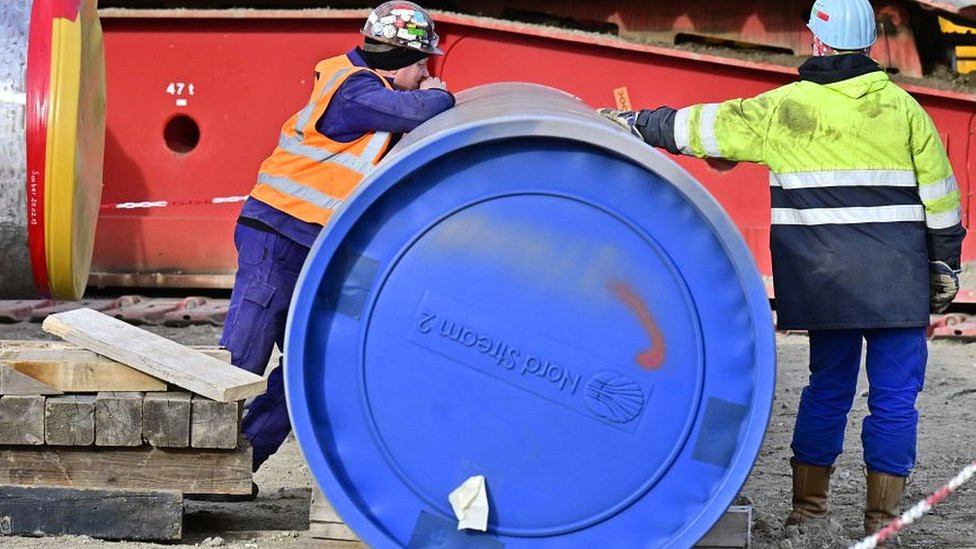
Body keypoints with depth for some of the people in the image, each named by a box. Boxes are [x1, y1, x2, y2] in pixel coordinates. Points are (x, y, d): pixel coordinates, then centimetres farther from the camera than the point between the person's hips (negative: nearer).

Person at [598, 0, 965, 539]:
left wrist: (634, 122, 18)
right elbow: (940, 196, 4)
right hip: (897, 282, -2)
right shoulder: (902, 108, 1)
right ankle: (881, 516, 3)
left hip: (826, 281, 2)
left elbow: (703, 126, 7)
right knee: (895, 394, 3)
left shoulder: (781, 109, 1)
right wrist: (945, 266, 13)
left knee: (828, 385, 15)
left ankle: (807, 505, 18)